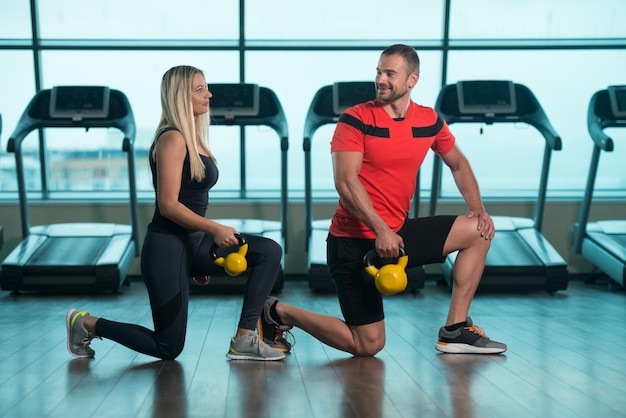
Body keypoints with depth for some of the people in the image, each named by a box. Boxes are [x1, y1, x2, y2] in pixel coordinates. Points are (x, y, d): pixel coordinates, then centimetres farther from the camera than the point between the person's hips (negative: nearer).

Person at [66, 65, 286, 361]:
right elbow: (168, 205, -20)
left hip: (194, 241, 9)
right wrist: (215, 229, -23)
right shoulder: (172, 139, -15)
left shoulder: (194, 138, 11)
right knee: (169, 349, 1)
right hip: (167, 247, -9)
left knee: (269, 251, -6)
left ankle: (244, 340, -2)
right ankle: (87, 323, 18)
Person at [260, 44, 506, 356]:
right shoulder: (355, 120, -12)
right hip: (355, 241, -7)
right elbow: (345, 182, -21)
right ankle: (279, 312, 13)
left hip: (398, 231, 7)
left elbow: (458, 164, 20)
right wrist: (381, 230, -29)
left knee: (479, 231, 4)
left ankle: (454, 331, 7)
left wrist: (478, 210, 7)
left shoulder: (429, 120, 5)